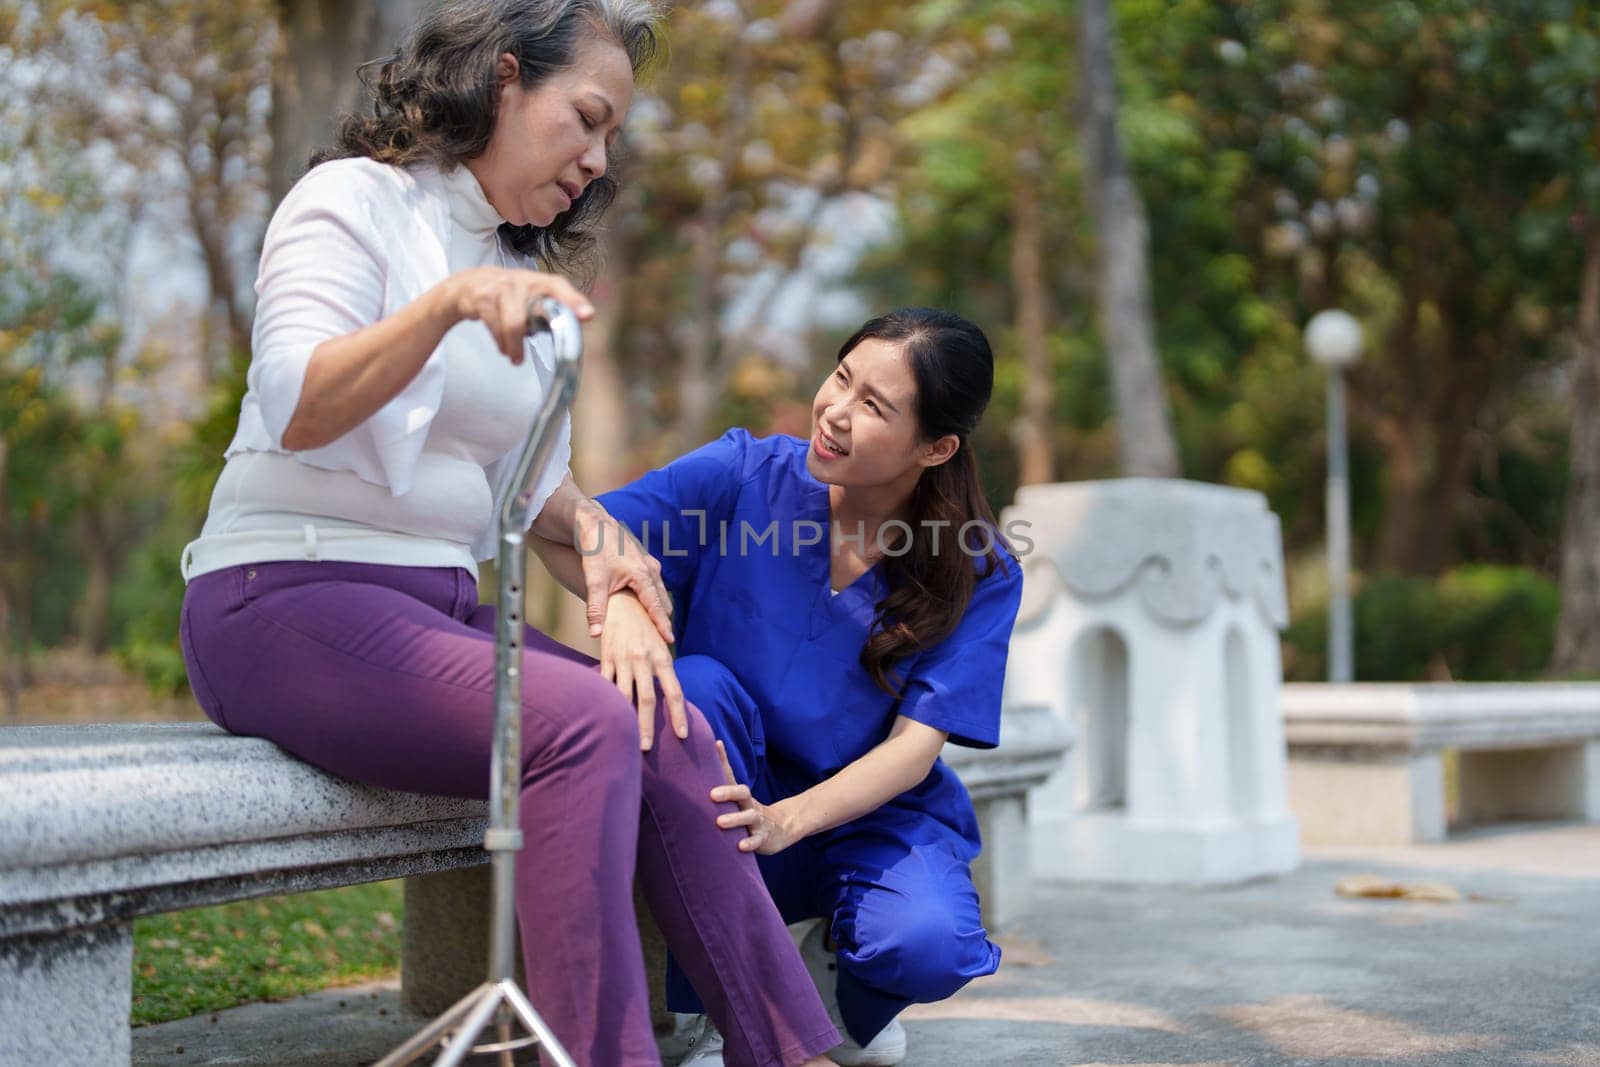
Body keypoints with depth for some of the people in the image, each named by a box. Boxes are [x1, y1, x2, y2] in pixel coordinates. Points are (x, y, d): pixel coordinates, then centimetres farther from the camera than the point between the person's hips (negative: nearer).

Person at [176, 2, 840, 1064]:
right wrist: (450, 301, -32)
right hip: (286, 602, -7)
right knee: (584, 723, -30)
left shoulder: (525, 276, 20)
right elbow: (298, 411, -18)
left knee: (674, 736, -16)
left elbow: (536, 477, 20)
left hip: (439, 609, 7)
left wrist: (599, 543, -2)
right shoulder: (356, 199, -3)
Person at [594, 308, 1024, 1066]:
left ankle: (836, 981, 9)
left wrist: (787, 820, -34)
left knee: (927, 945, -33)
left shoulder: (980, 575, -9)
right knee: (697, 684, -32)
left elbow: (917, 744, -16)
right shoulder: (743, 475, -11)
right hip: (731, 805, 1)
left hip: (875, 812, -1)